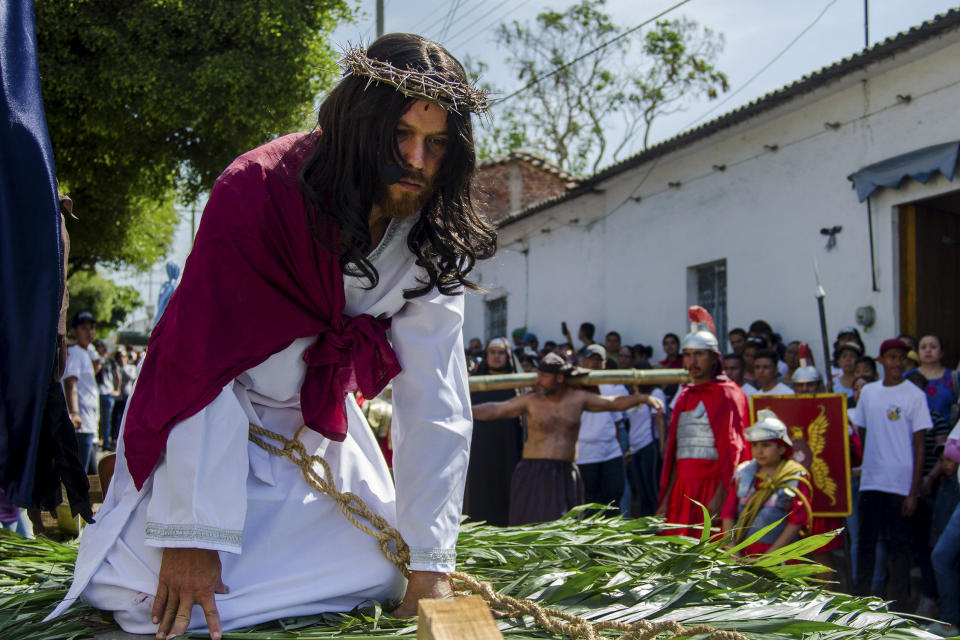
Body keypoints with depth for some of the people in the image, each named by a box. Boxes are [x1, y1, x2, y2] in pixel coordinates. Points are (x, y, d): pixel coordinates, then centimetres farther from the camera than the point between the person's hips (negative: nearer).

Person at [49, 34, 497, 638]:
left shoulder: (433, 237, -14)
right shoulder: (259, 191, -27)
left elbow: (436, 402, -17)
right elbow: (202, 366, -29)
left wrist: (430, 562, -21)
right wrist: (194, 536, -31)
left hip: (321, 422, 5)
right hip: (217, 418, -4)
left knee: (379, 571, -5)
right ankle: (115, 540, 17)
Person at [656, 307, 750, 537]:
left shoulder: (728, 395, -1)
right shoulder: (684, 398, 19)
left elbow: (733, 450, -9)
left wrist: (720, 496, -18)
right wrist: (666, 499, 12)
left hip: (713, 484, -6)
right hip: (683, 490, 6)